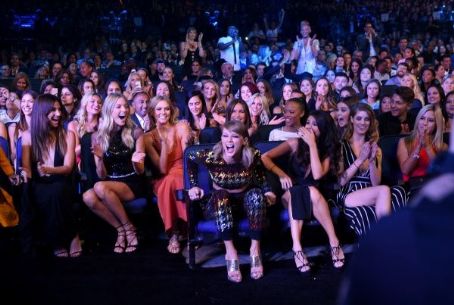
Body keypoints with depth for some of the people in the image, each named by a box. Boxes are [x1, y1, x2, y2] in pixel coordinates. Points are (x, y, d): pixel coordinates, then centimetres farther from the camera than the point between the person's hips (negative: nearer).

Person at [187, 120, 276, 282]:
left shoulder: (253, 155, -20)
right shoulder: (211, 157, -24)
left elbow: (260, 173, 3)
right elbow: (190, 159, -4)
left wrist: (267, 190, -8)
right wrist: (194, 186, -9)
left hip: (246, 197, 1)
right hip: (222, 202, -1)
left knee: (257, 195, -32)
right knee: (220, 195, -35)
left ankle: (255, 249, -27)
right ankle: (230, 251, -36)